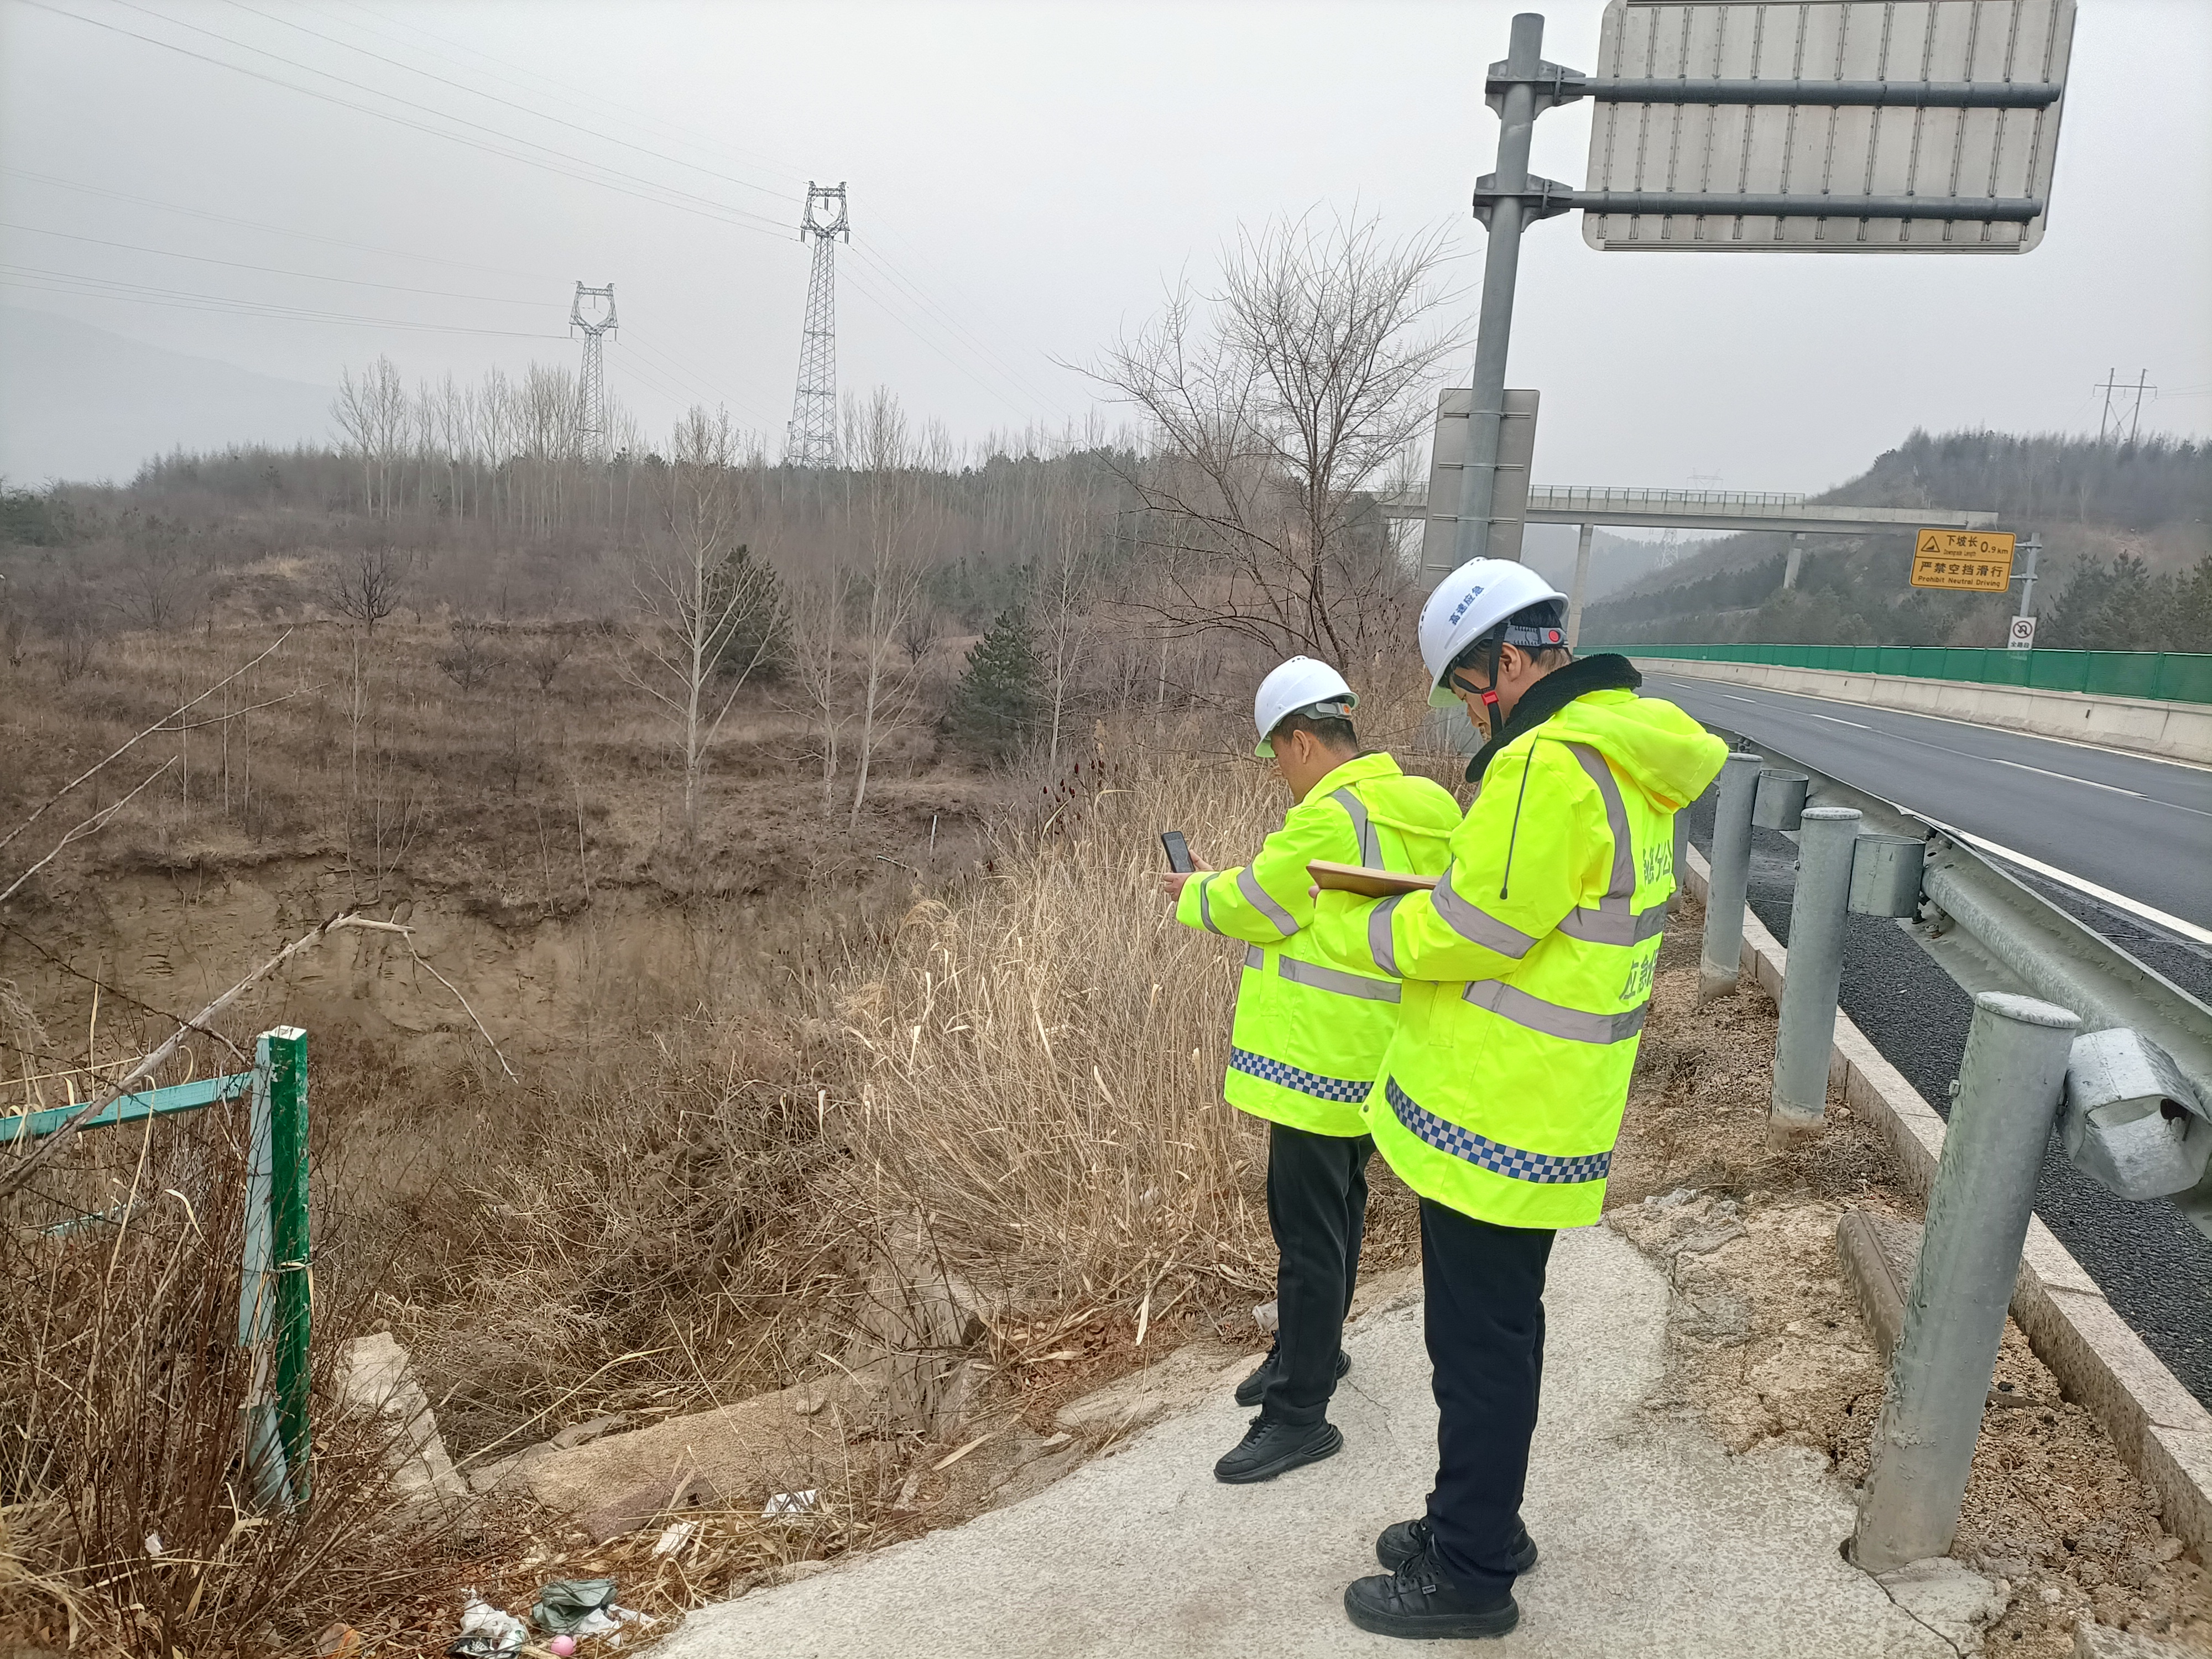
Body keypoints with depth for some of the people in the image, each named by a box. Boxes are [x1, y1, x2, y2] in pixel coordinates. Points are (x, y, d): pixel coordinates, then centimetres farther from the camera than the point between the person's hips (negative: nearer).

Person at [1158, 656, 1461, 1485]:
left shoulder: (1331, 818, -23)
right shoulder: (1411, 805, 7)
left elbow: (1249, 906, -14)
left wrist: (1195, 893, 6)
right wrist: (1234, 887, 11)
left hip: (1322, 1060, -10)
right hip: (1370, 1059, 10)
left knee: (1309, 1232, -1)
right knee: (1335, 1208, 22)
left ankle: (1300, 1414, 9)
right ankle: (1313, 1350, 40)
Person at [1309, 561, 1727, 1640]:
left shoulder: (1548, 766, -24)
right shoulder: (1630, 756, 8)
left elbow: (1463, 939, -20)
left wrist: (1348, 932, -4)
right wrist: (1443, 902, 7)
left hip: (1495, 1123, -10)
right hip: (1543, 1109, 10)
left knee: (1481, 1348, 5)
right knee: (1495, 1334, 22)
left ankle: (1469, 1577, 22)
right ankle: (1480, 1523, 39)